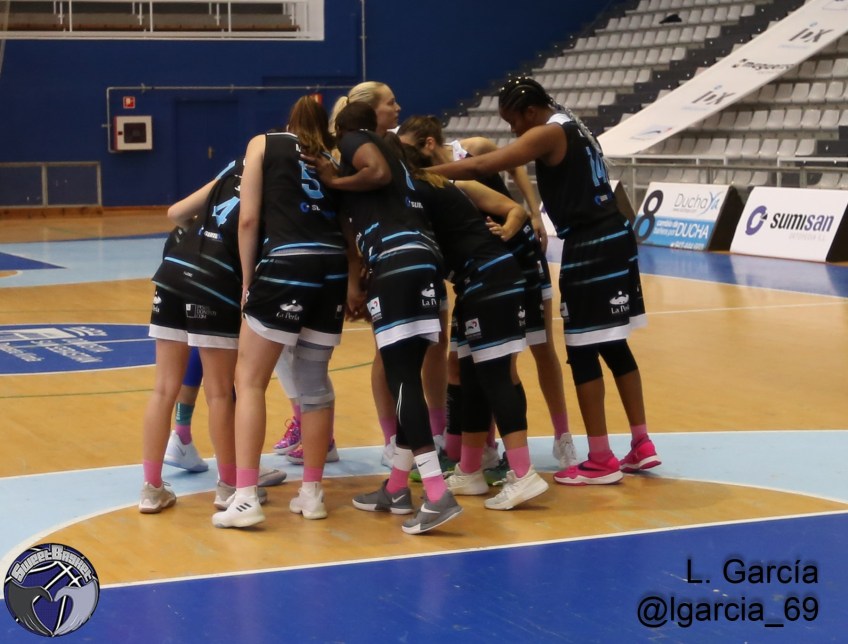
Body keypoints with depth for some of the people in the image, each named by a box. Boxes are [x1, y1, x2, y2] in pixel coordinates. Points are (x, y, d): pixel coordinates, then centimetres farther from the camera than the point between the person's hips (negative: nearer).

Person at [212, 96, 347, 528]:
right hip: (334, 268, 4)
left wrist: (247, 281, 10)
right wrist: (355, 284, 16)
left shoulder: (264, 144, 14)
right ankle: (312, 492, 20)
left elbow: (248, 220, 4)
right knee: (314, 382, 16)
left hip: (286, 266, -4)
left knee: (249, 380, 3)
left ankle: (245, 498, -4)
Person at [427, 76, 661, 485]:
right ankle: (641, 445, 20)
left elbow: (481, 167, -21)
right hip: (613, 238, 9)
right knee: (613, 345, 15)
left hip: (590, 247, -9)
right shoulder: (571, 127, 16)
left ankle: (601, 461, 1)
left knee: (582, 352, -3)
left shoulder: (548, 134, -12)